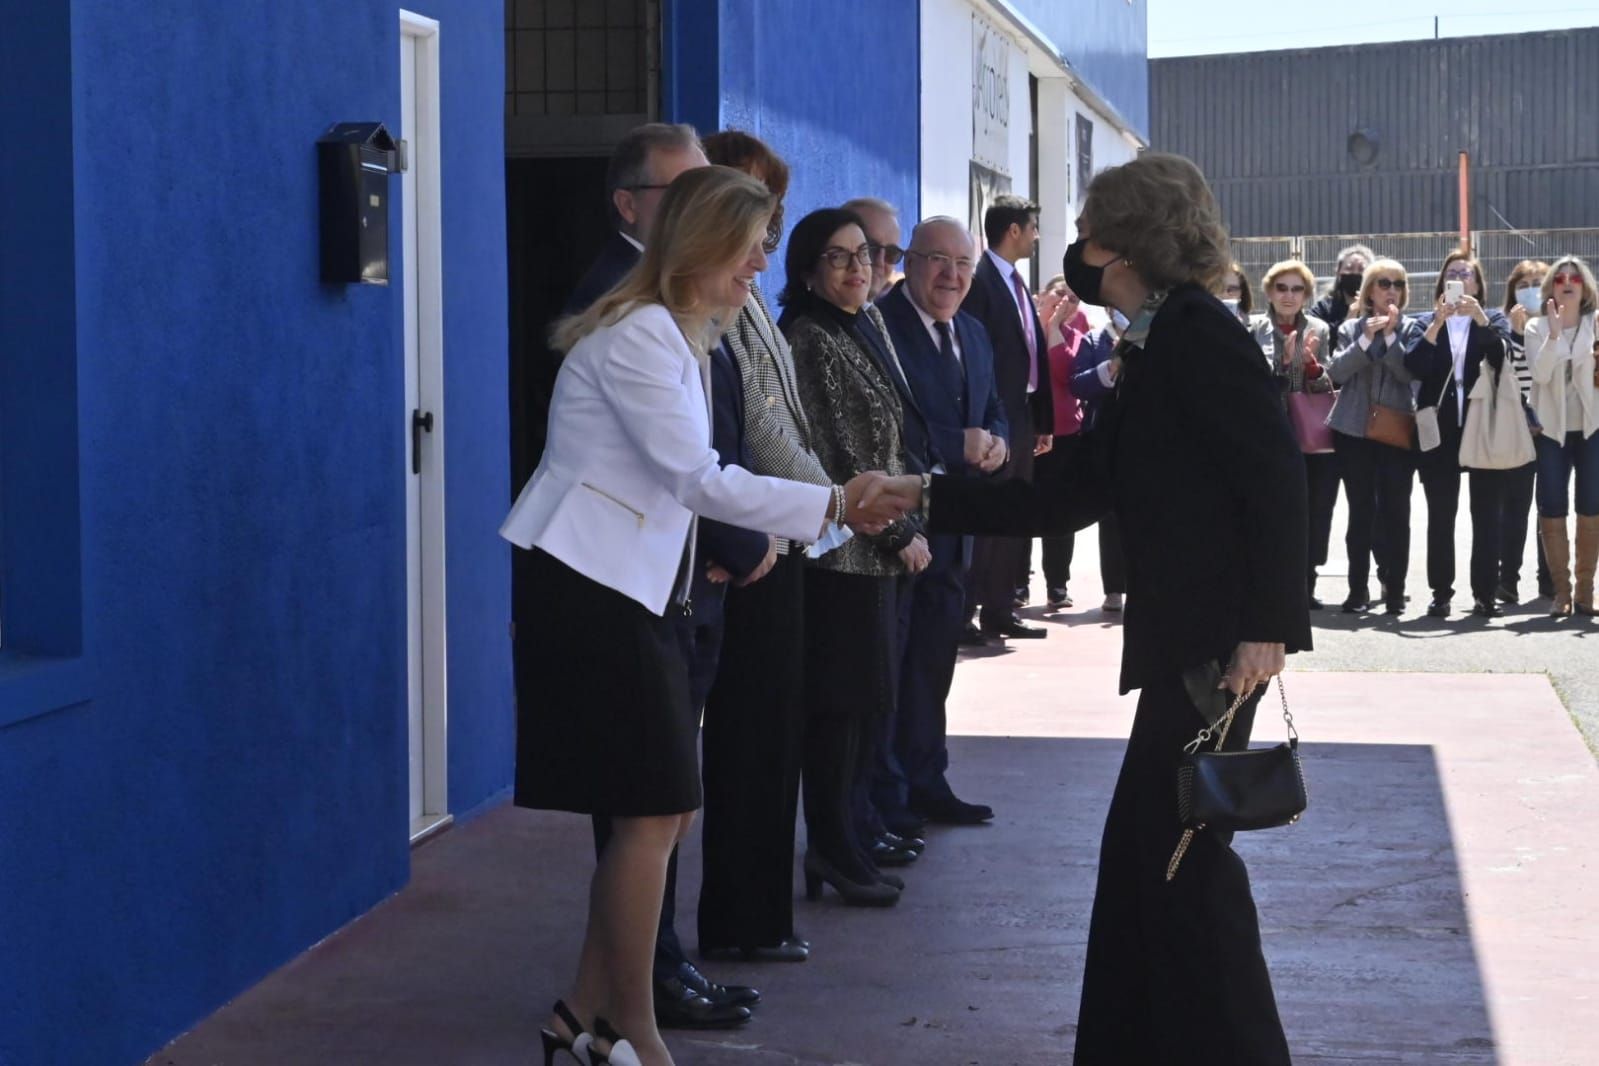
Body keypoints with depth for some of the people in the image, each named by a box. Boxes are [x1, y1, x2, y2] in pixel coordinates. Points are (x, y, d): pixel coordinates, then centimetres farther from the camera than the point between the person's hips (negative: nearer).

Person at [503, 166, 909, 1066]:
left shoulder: (675, 337, 17)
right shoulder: (638, 336, -15)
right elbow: (700, 478, -20)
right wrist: (831, 505, -19)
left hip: (630, 591, 10)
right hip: (589, 588, -10)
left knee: (666, 809, 9)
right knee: (653, 809, -6)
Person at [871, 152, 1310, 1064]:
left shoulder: (1200, 332, -11)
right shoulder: (1155, 348, 17)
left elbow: (1278, 476, -19)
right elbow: (1076, 498, 17)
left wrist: (1267, 624, -24)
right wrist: (932, 500, 16)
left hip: (1222, 633, -10)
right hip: (1182, 635, 10)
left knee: (1179, 842, -4)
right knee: (1148, 840, 13)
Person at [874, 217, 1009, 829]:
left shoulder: (973, 335, 15)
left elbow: (994, 412, 21)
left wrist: (996, 441, -3)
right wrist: (959, 444, -20)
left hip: (953, 527, 8)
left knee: (933, 663, 16)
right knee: (890, 666, -1)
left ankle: (926, 784, 26)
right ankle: (884, 797, 8)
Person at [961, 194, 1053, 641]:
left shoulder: (1017, 285, 16)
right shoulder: (980, 280, -12)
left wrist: (1043, 420, 14)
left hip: (1021, 419, 9)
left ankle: (1000, 612, 20)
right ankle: (964, 615, -2)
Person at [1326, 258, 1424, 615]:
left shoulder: (1410, 328, 6)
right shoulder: (1351, 329, 10)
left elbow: (1411, 372, -7)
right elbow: (1336, 372, -3)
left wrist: (1390, 335, -14)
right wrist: (1365, 339, -12)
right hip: (1354, 430, 1)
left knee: (1395, 511, -3)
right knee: (1361, 511, 3)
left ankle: (1394, 589, 2)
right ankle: (1358, 589, 7)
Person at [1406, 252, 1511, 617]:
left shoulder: (1494, 319, 9)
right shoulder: (1426, 322, 9)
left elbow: (1505, 358, -11)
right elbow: (1415, 366, -8)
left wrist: (1481, 318, -23)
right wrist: (1437, 323, -18)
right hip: (1440, 429, 0)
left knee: (1487, 514, 1)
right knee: (1440, 515, 0)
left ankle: (1485, 593, 4)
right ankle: (1441, 592, 4)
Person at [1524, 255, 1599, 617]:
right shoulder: (1537, 328, 1)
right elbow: (1540, 374, -13)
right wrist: (1554, 334, -23)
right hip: (1551, 429, 0)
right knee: (1551, 511, -2)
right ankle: (1561, 590, 4)